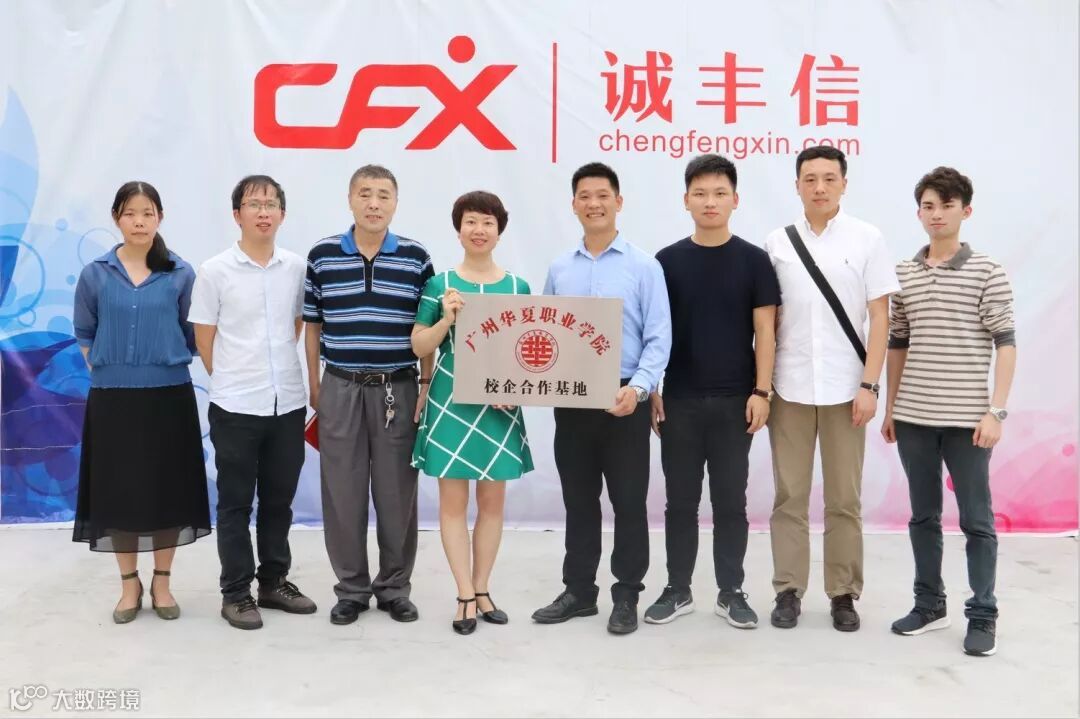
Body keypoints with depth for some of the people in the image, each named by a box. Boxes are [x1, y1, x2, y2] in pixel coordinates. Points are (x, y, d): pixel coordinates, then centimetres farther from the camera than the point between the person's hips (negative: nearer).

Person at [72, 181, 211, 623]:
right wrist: (105, 370, 2)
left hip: (168, 396, -1)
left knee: (167, 490, 5)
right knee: (118, 491, 6)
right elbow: (84, 334, 11)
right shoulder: (95, 275, 2)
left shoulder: (181, 274, -1)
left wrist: (168, 363, 2)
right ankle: (129, 585, 22)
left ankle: (161, 583, 21)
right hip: (112, 398, 1)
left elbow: (193, 335, 5)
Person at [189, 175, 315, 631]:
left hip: (288, 403, 3)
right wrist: (234, 381, 4)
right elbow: (204, 340, -1)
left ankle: (274, 582, 28)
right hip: (235, 406, -3)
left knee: (279, 499, 14)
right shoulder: (214, 272, -6)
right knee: (235, 503, 7)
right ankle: (235, 593, 18)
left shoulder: (297, 268, 2)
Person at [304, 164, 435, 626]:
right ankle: (351, 589, 20)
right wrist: (313, 385, 4)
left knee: (397, 494, 6)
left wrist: (427, 385, -3)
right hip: (341, 388, 1)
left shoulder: (416, 258, 1)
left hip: (398, 389, 0)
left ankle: (394, 588, 20)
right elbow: (312, 326, 7)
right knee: (342, 494, 6)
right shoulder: (321, 255, 2)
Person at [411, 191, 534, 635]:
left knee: (493, 500, 8)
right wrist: (447, 318, -15)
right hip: (450, 403, -2)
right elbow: (419, 348, 1)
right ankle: (466, 595, 12)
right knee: (453, 500, 1)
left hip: (499, 405, 2)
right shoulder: (439, 284, 0)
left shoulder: (518, 287, 5)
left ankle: (482, 589, 21)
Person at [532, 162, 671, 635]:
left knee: (629, 502, 4)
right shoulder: (559, 269, 10)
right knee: (578, 501, 13)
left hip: (623, 400, -4)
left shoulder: (644, 266, -3)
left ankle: (626, 596, 17)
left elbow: (659, 338, -7)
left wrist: (639, 387, -21)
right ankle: (578, 591, 26)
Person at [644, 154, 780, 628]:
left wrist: (761, 391, -8)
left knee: (731, 501, 7)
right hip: (679, 400, 1)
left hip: (734, 400, -1)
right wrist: (650, 388, -1)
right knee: (681, 500, 9)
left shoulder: (753, 260, 0)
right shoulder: (667, 261, 3)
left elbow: (764, 331, -1)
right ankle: (677, 589, 21)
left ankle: (731, 592, 20)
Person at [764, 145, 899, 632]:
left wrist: (869, 384, -7)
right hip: (789, 388, 1)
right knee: (789, 496, 6)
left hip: (844, 389, -1)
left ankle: (844, 593, 18)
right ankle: (788, 590, 16)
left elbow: (879, 317, 0)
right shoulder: (776, 243, 5)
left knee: (844, 499, 7)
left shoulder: (867, 239, 2)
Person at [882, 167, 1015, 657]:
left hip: (966, 418, -4)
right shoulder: (902, 275, 8)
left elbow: (1005, 344, -5)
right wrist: (890, 408, 12)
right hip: (913, 418, 4)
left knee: (976, 519, 4)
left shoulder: (987, 273, -3)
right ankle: (929, 603, 26)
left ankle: (983, 615, 15)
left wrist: (996, 410, -12)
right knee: (923, 516, 13)